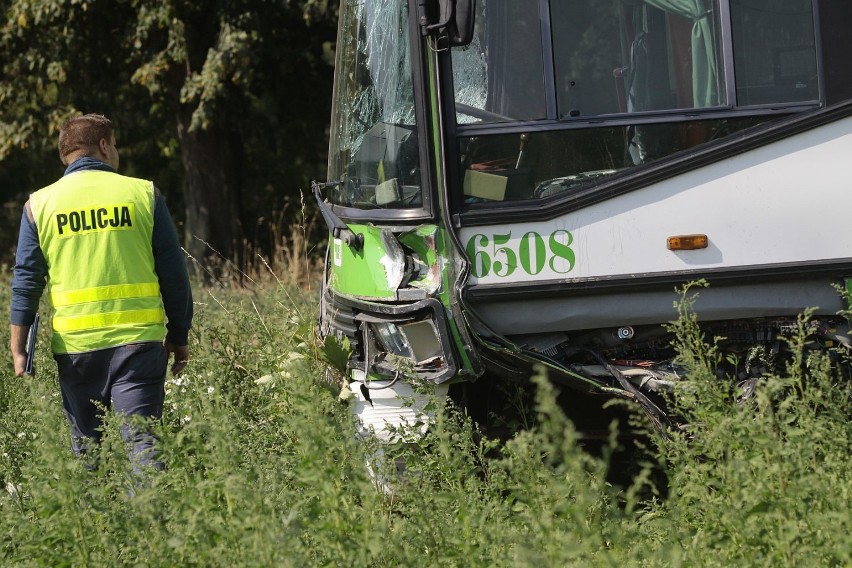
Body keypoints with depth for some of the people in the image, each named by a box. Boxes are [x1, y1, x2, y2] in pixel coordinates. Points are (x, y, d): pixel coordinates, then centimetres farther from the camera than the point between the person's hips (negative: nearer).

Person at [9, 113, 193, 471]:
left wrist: (18, 349, 7)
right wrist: (179, 338, 13)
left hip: (74, 343, 1)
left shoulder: (39, 205, 6)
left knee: (85, 445, 13)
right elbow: (174, 274, 5)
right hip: (138, 338, -1)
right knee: (142, 439, -7)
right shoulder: (143, 194, 4)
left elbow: (26, 281, 4)